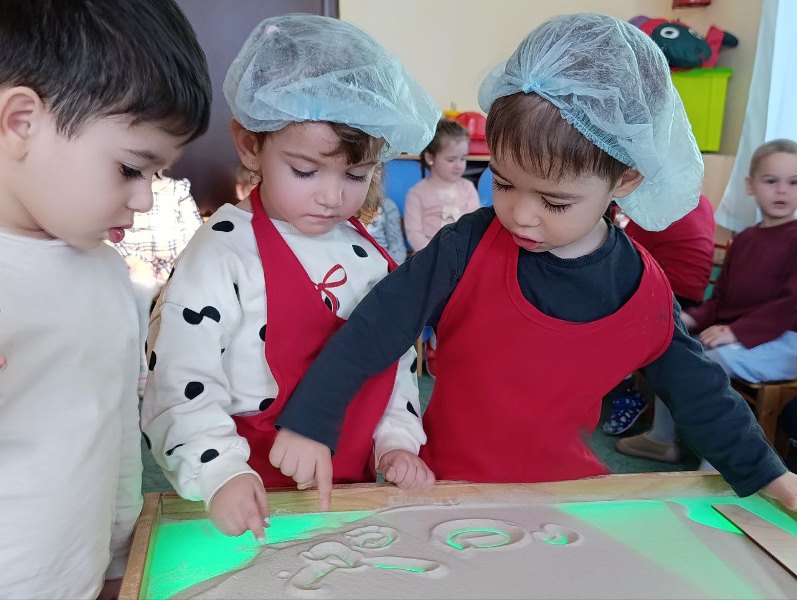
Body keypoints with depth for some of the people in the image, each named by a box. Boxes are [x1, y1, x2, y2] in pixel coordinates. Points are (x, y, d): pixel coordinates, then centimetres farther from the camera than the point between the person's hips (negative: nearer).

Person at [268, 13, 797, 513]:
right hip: (449, 482, -2)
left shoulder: (649, 297, -11)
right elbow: (373, 329, -17)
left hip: (565, 496, 3)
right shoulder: (469, 249, -19)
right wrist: (310, 421, -20)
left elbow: (698, 392, 4)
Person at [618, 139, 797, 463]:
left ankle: (715, 466, -20)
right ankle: (662, 438, 10)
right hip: (736, 333, 8)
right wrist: (691, 318, -7)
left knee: (712, 360, -30)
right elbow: (720, 300, 13)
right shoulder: (742, 240, 14)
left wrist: (737, 331, -24)